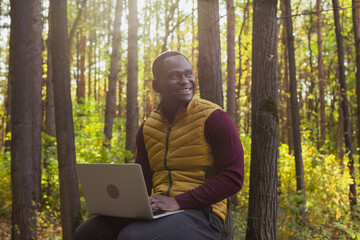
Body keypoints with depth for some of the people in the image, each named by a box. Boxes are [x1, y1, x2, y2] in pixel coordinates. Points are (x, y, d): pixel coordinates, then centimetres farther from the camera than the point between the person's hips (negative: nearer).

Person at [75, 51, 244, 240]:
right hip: (158, 211, 5)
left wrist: (178, 201, -18)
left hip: (200, 213, -5)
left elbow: (233, 178, -10)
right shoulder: (147, 128, 14)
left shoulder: (214, 119, -5)